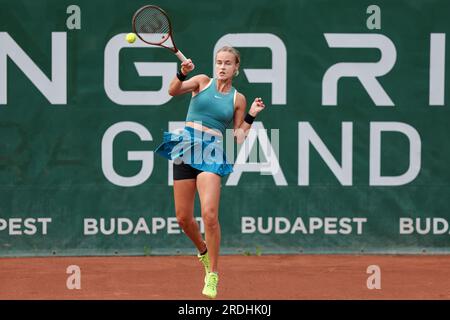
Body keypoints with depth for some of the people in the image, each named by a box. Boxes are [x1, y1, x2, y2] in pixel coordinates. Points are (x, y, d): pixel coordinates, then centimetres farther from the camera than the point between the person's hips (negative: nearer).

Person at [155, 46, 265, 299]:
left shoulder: (238, 99, 9)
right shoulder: (203, 82, 9)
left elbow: (238, 137, 11)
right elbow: (173, 91, -8)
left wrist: (251, 116, -1)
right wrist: (182, 73, -25)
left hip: (211, 154, -2)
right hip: (186, 146, 2)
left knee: (209, 214, -19)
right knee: (183, 217, 4)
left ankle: (212, 276, -9)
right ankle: (203, 250, 36)